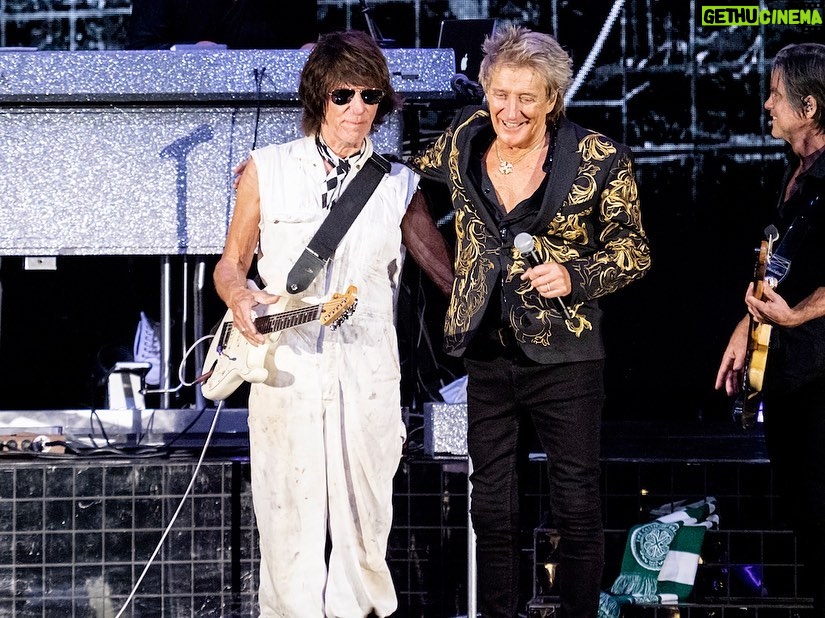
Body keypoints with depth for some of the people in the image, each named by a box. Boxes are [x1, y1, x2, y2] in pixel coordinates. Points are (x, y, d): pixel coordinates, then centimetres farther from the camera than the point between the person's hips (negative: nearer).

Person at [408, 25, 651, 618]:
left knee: (578, 511, 3)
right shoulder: (465, 141, 2)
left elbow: (633, 250, -1)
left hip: (564, 357, -3)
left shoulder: (599, 161, -8)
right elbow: (411, 169, 22)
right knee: (493, 513, 10)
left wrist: (575, 276, -18)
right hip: (488, 355, 3)